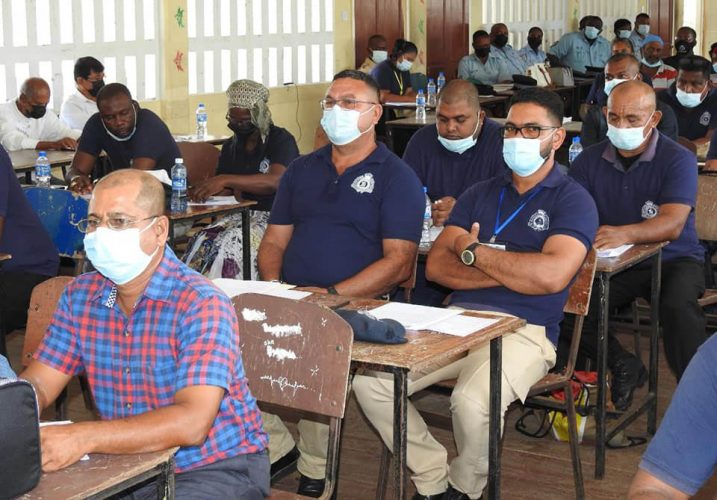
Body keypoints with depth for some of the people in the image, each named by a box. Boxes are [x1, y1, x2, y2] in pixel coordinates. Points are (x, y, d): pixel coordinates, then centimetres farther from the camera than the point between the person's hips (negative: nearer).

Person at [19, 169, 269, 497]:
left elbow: (191, 423, -31)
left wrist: (82, 438, -40)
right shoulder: (80, 296, 3)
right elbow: (38, 383, 3)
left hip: (216, 469, -6)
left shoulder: (202, 306, -20)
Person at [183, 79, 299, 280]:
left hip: (274, 217, -5)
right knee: (201, 241, -27)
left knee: (230, 243, -35)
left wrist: (226, 180, -27)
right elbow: (225, 192, 22)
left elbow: (275, 181, -21)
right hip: (240, 216, 5)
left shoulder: (281, 140, -2)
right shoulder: (231, 147, 19)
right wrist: (200, 192, -2)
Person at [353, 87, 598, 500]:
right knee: (369, 380, -13)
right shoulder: (480, 194, 18)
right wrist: (511, 272, -7)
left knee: (472, 402, -34)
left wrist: (474, 251, -6)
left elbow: (551, 275, -17)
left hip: (524, 330, -5)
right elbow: (437, 266, 6)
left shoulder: (573, 200, 1)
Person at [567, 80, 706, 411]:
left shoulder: (678, 160, -9)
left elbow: (672, 224, -24)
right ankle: (623, 365, 2)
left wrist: (623, 234, -44)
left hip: (673, 260, -4)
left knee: (678, 306, -36)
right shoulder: (590, 160, 4)